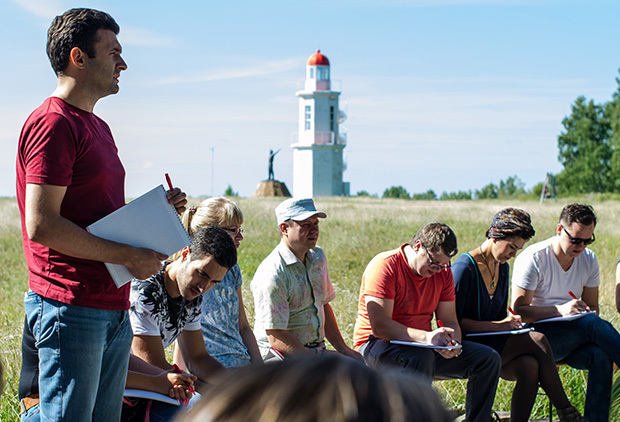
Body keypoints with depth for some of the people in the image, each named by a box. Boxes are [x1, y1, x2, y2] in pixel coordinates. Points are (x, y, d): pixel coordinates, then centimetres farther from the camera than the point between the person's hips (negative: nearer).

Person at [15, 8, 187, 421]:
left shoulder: (98, 127, 21)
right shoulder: (53, 124, -12)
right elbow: (41, 225, -20)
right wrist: (127, 256, -16)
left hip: (114, 307, 10)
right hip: (71, 307, -10)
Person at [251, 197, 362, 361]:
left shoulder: (317, 257, 10)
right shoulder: (272, 275, -18)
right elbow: (276, 339, -19)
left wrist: (342, 349, 11)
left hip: (317, 350, 8)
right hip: (279, 355, -8)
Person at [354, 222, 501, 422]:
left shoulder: (442, 271, 5)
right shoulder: (385, 265, -17)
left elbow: (449, 321, 6)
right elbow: (379, 325, -25)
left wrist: (452, 342, -19)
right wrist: (425, 337, -35)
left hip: (422, 346, 7)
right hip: (376, 346, -7)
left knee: (488, 359, -6)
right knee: (421, 357, -40)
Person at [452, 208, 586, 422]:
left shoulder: (502, 268, 14)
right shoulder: (464, 267, -12)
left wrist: (509, 323, -1)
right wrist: (498, 326, -19)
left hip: (495, 343, 7)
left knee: (530, 366, -27)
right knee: (537, 339, -24)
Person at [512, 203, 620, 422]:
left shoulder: (589, 260, 7)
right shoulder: (533, 258, -11)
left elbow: (592, 307, 14)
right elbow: (518, 311, -14)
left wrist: (588, 311, -12)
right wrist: (559, 310, -27)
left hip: (573, 340, 5)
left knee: (600, 356, -31)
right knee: (592, 324, -31)